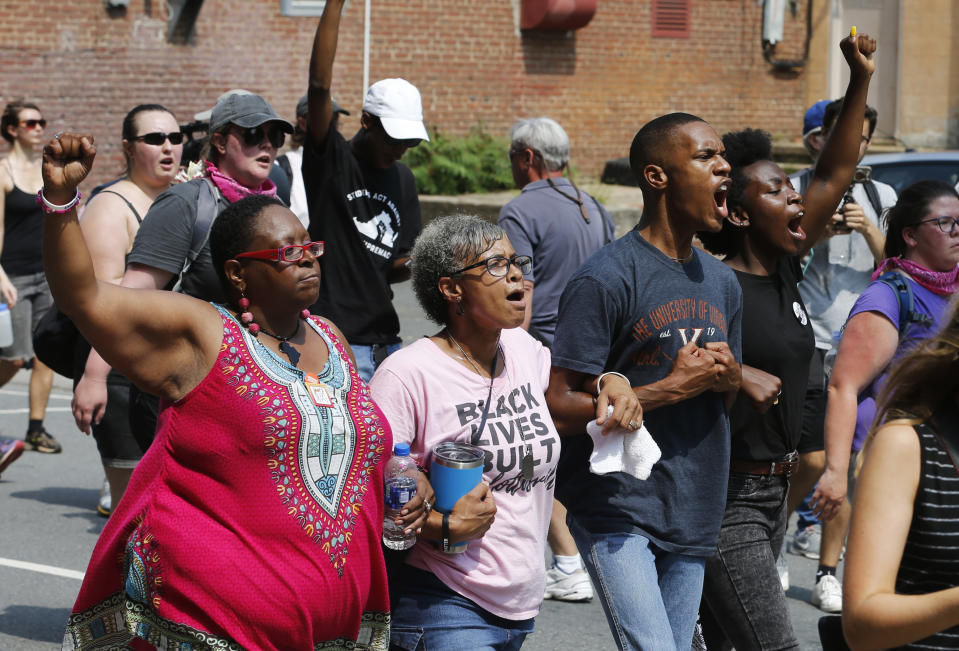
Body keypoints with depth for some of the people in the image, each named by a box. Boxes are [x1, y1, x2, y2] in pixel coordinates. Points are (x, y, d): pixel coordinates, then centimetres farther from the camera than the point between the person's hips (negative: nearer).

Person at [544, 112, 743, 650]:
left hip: (693, 510, 7)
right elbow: (560, 406, -16)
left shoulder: (722, 282, 12)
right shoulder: (606, 279, -12)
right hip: (617, 508, -7)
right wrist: (672, 387, -17)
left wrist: (728, 377, -1)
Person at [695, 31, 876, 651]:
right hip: (724, 497, -9)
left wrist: (860, 82, 4)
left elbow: (835, 175, 10)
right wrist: (736, 374, -27)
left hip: (773, 490, 9)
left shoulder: (785, 270, 8)